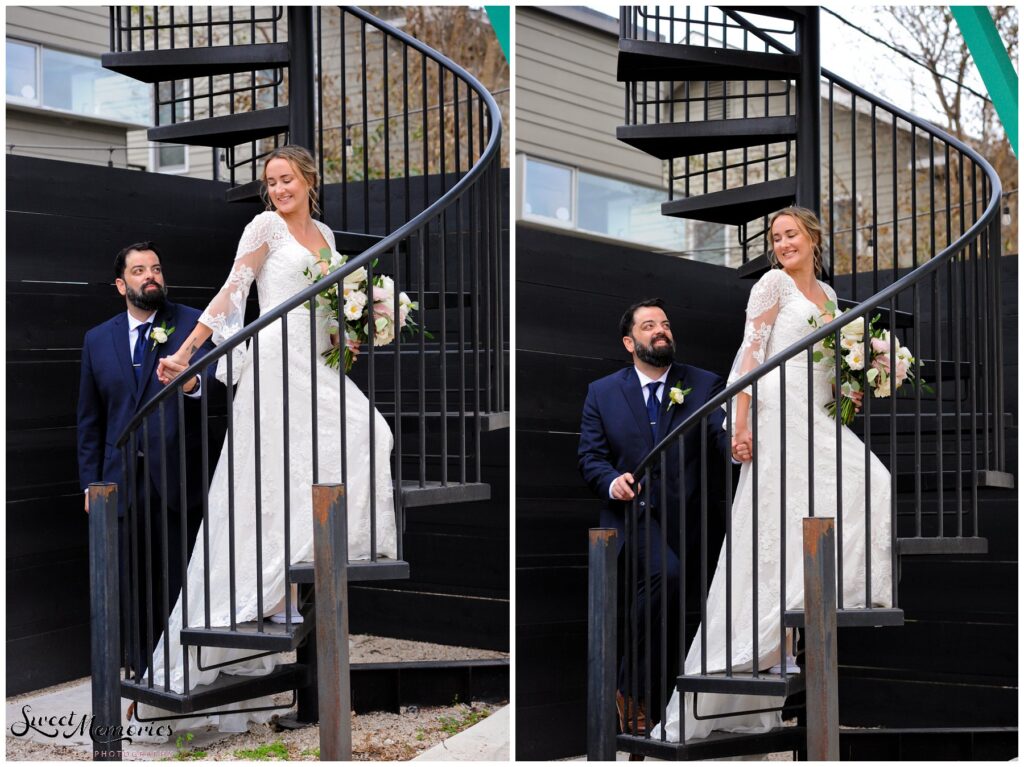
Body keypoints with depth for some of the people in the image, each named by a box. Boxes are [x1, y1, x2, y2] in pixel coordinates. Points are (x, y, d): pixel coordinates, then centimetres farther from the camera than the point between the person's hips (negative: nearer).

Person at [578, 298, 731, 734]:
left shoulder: (705, 385, 4)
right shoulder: (602, 393, 6)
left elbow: (722, 440, -10)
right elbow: (590, 457, 2)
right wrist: (612, 480, -21)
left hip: (685, 519, 3)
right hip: (631, 516, -3)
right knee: (666, 572, -31)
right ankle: (631, 690, -18)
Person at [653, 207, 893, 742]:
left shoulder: (826, 293, 22)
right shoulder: (774, 284, 1)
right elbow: (751, 354, -8)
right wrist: (742, 424, -17)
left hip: (819, 418, 7)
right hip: (780, 415, -7)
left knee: (867, 490, -8)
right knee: (781, 522, -12)